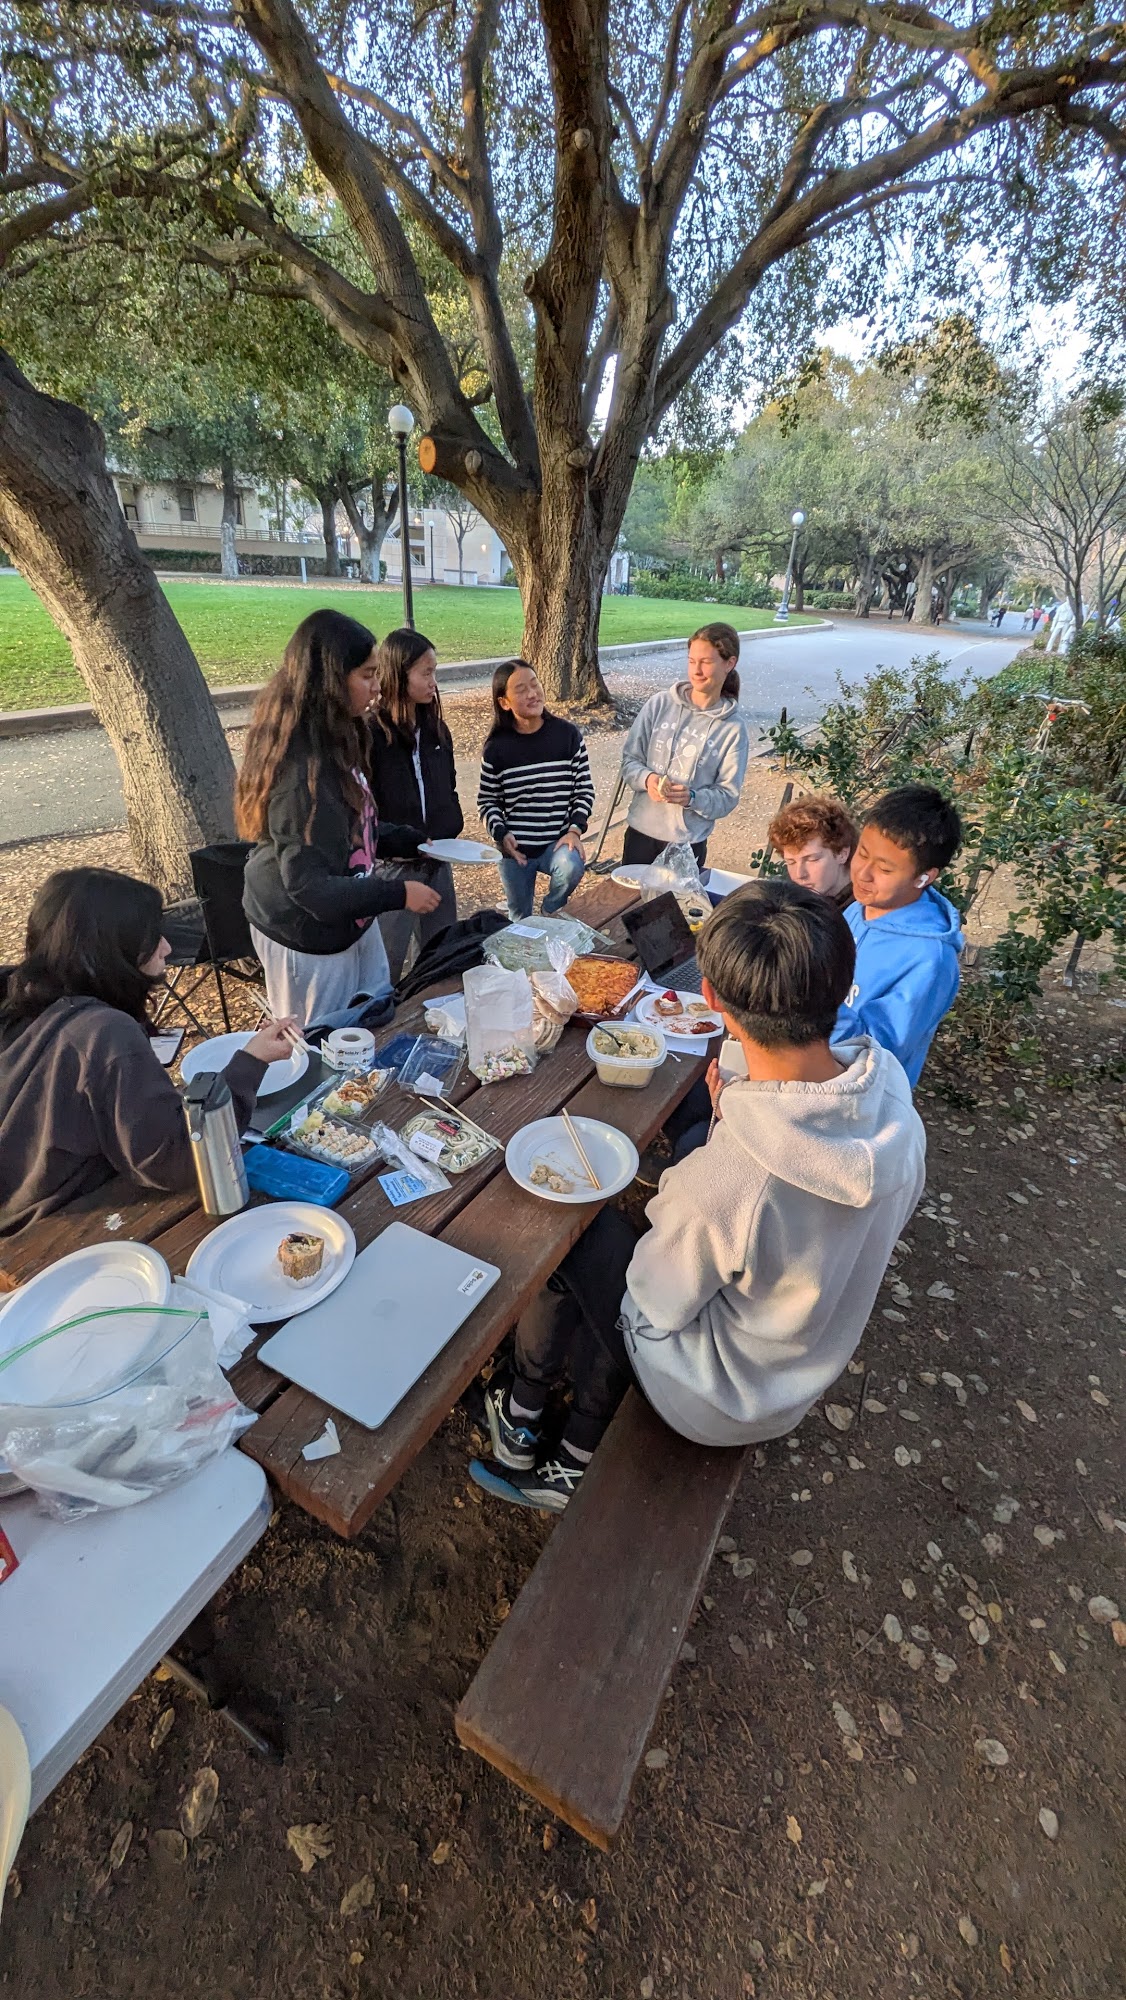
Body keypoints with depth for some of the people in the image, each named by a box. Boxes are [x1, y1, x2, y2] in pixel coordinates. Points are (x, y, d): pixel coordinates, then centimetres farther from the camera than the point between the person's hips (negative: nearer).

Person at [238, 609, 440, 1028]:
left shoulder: (334, 739, 2)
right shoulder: (301, 766, -28)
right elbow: (310, 886, -27)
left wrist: (407, 840, 13)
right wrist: (398, 893, -23)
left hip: (352, 921, 9)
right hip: (310, 939, -9)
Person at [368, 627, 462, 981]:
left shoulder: (435, 729, 8)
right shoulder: (370, 735, -14)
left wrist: (449, 831, 4)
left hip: (437, 861, 7)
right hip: (393, 867, -6)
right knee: (387, 968, 3)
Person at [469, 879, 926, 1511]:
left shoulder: (719, 1182, -42)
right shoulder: (893, 1091, -21)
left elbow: (658, 1303, -20)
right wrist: (740, 1120, -7)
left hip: (723, 1402, -6)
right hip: (811, 1368, 6)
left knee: (571, 1236, 10)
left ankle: (522, 1420, 37)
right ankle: (576, 1468, 32)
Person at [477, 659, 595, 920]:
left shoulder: (568, 735, -4)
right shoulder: (496, 747, -5)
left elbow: (584, 789, 1)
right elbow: (487, 801, 3)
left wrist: (575, 829, -12)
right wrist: (501, 833, -14)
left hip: (558, 841, -1)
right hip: (515, 849, 1)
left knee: (571, 869, -33)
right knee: (520, 919, 12)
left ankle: (551, 913, -1)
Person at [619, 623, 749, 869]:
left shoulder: (733, 728, -4)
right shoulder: (659, 704, -1)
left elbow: (728, 796, -5)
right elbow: (629, 759, 2)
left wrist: (692, 798, -24)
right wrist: (647, 778, -19)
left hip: (688, 841, -2)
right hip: (641, 830, 2)